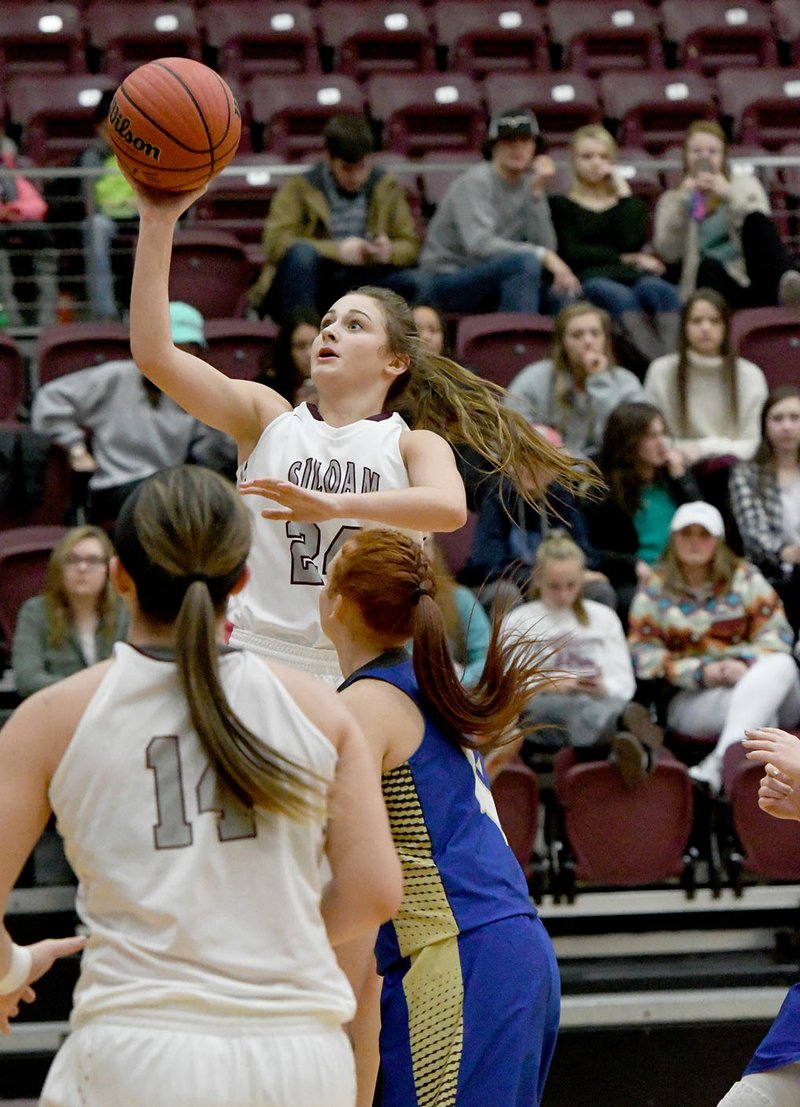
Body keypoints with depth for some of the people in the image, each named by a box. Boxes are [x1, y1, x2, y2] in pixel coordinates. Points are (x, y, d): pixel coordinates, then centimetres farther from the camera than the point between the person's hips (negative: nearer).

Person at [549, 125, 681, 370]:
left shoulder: (630, 202, 28)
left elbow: (632, 242, 5)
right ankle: (658, 363, -63)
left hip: (633, 277, 3)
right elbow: (570, 253, 2)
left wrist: (624, 193, 11)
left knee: (661, 290, -34)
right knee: (619, 296, -39)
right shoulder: (561, 205, 20)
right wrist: (625, 258, 1)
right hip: (588, 279, -3)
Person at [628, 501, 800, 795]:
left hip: (752, 679, 3)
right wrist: (699, 672, -12)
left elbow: (776, 632, 5)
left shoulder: (745, 578, 15)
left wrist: (747, 663, -16)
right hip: (689, 699, -3)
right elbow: (643, 654, 2)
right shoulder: (654, 591, 10)